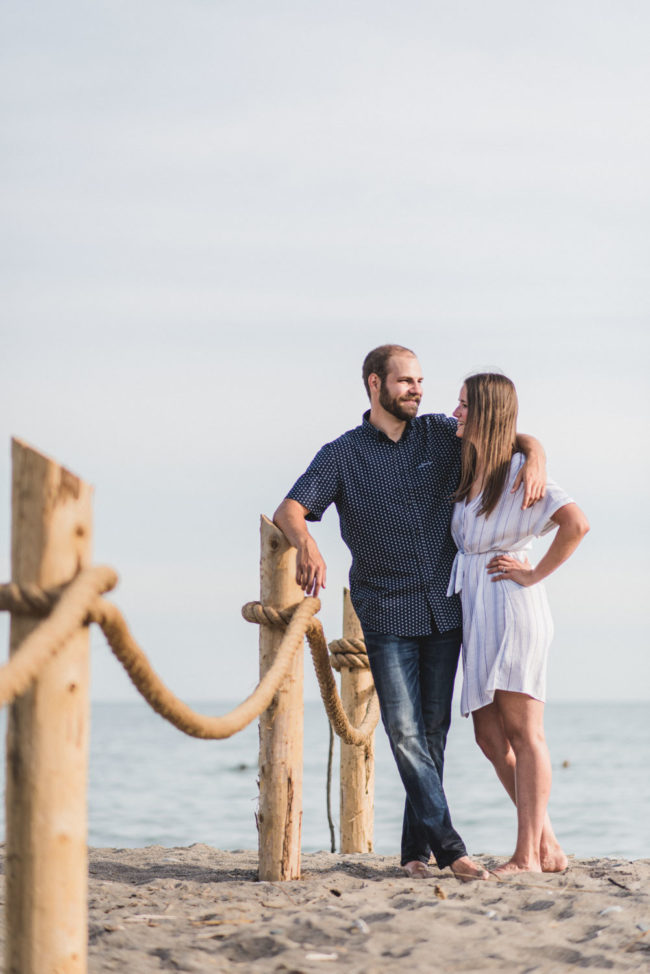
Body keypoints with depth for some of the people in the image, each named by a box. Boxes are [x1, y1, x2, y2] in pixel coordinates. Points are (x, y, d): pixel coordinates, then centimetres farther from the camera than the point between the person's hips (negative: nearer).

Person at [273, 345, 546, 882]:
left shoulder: (440, 434, 7)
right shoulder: (343, 455, 0)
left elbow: (517, 437, 12)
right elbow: (289, 510, -9)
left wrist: (535, 459, -13)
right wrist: (307, 545, -32)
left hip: (444, 609, 3)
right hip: (386, 612, -3)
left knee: (434, 728, 4)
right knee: (404, 730, -12)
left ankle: (417, 848, 12)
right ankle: (449, 845, -14)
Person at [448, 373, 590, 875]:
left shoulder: (519, 470, -9)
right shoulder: (468, 474, 16)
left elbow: (576, 523, -21)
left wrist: (534, 574, -15)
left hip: (512, 606, -9)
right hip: (477, 614, 9)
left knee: (523, 731, -7)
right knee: (490, 736, 5)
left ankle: (527, 855, -6)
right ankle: (548, 847, 11)